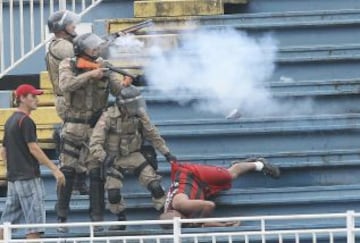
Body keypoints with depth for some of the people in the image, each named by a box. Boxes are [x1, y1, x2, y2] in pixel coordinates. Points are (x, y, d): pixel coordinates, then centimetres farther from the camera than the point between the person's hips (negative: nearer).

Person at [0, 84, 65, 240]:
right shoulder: (26, 121, -11)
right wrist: (55, 169, -16)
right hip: (28, 177, -9)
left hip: (13, 178, 9)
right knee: (35, 219, -8)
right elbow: (33, 149, -17)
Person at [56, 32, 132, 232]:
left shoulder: (104, 67, 0)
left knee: (97, 174, 0)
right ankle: (62, 218, 11)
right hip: (73, 128, -1)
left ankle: (97, 218, 5)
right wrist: (89, 75, -31)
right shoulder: (68, 65, -6)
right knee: (67, 173, 3)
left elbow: (117, 90, -8)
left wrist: (125, 85, -31)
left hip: (96, 129, 1)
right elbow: (66, 85, -24)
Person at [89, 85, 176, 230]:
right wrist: (104, 157, -43)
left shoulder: (139, 115, -9)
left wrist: (166, 153, 7)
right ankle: (121, 220, 11)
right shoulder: (108, 117, -20)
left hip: (134, 156, 2)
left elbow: (153, 135, 7)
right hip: (115, 159, -2)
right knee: (113, 193, -14)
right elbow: (95, 143, -24)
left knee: (154, 185, -11)